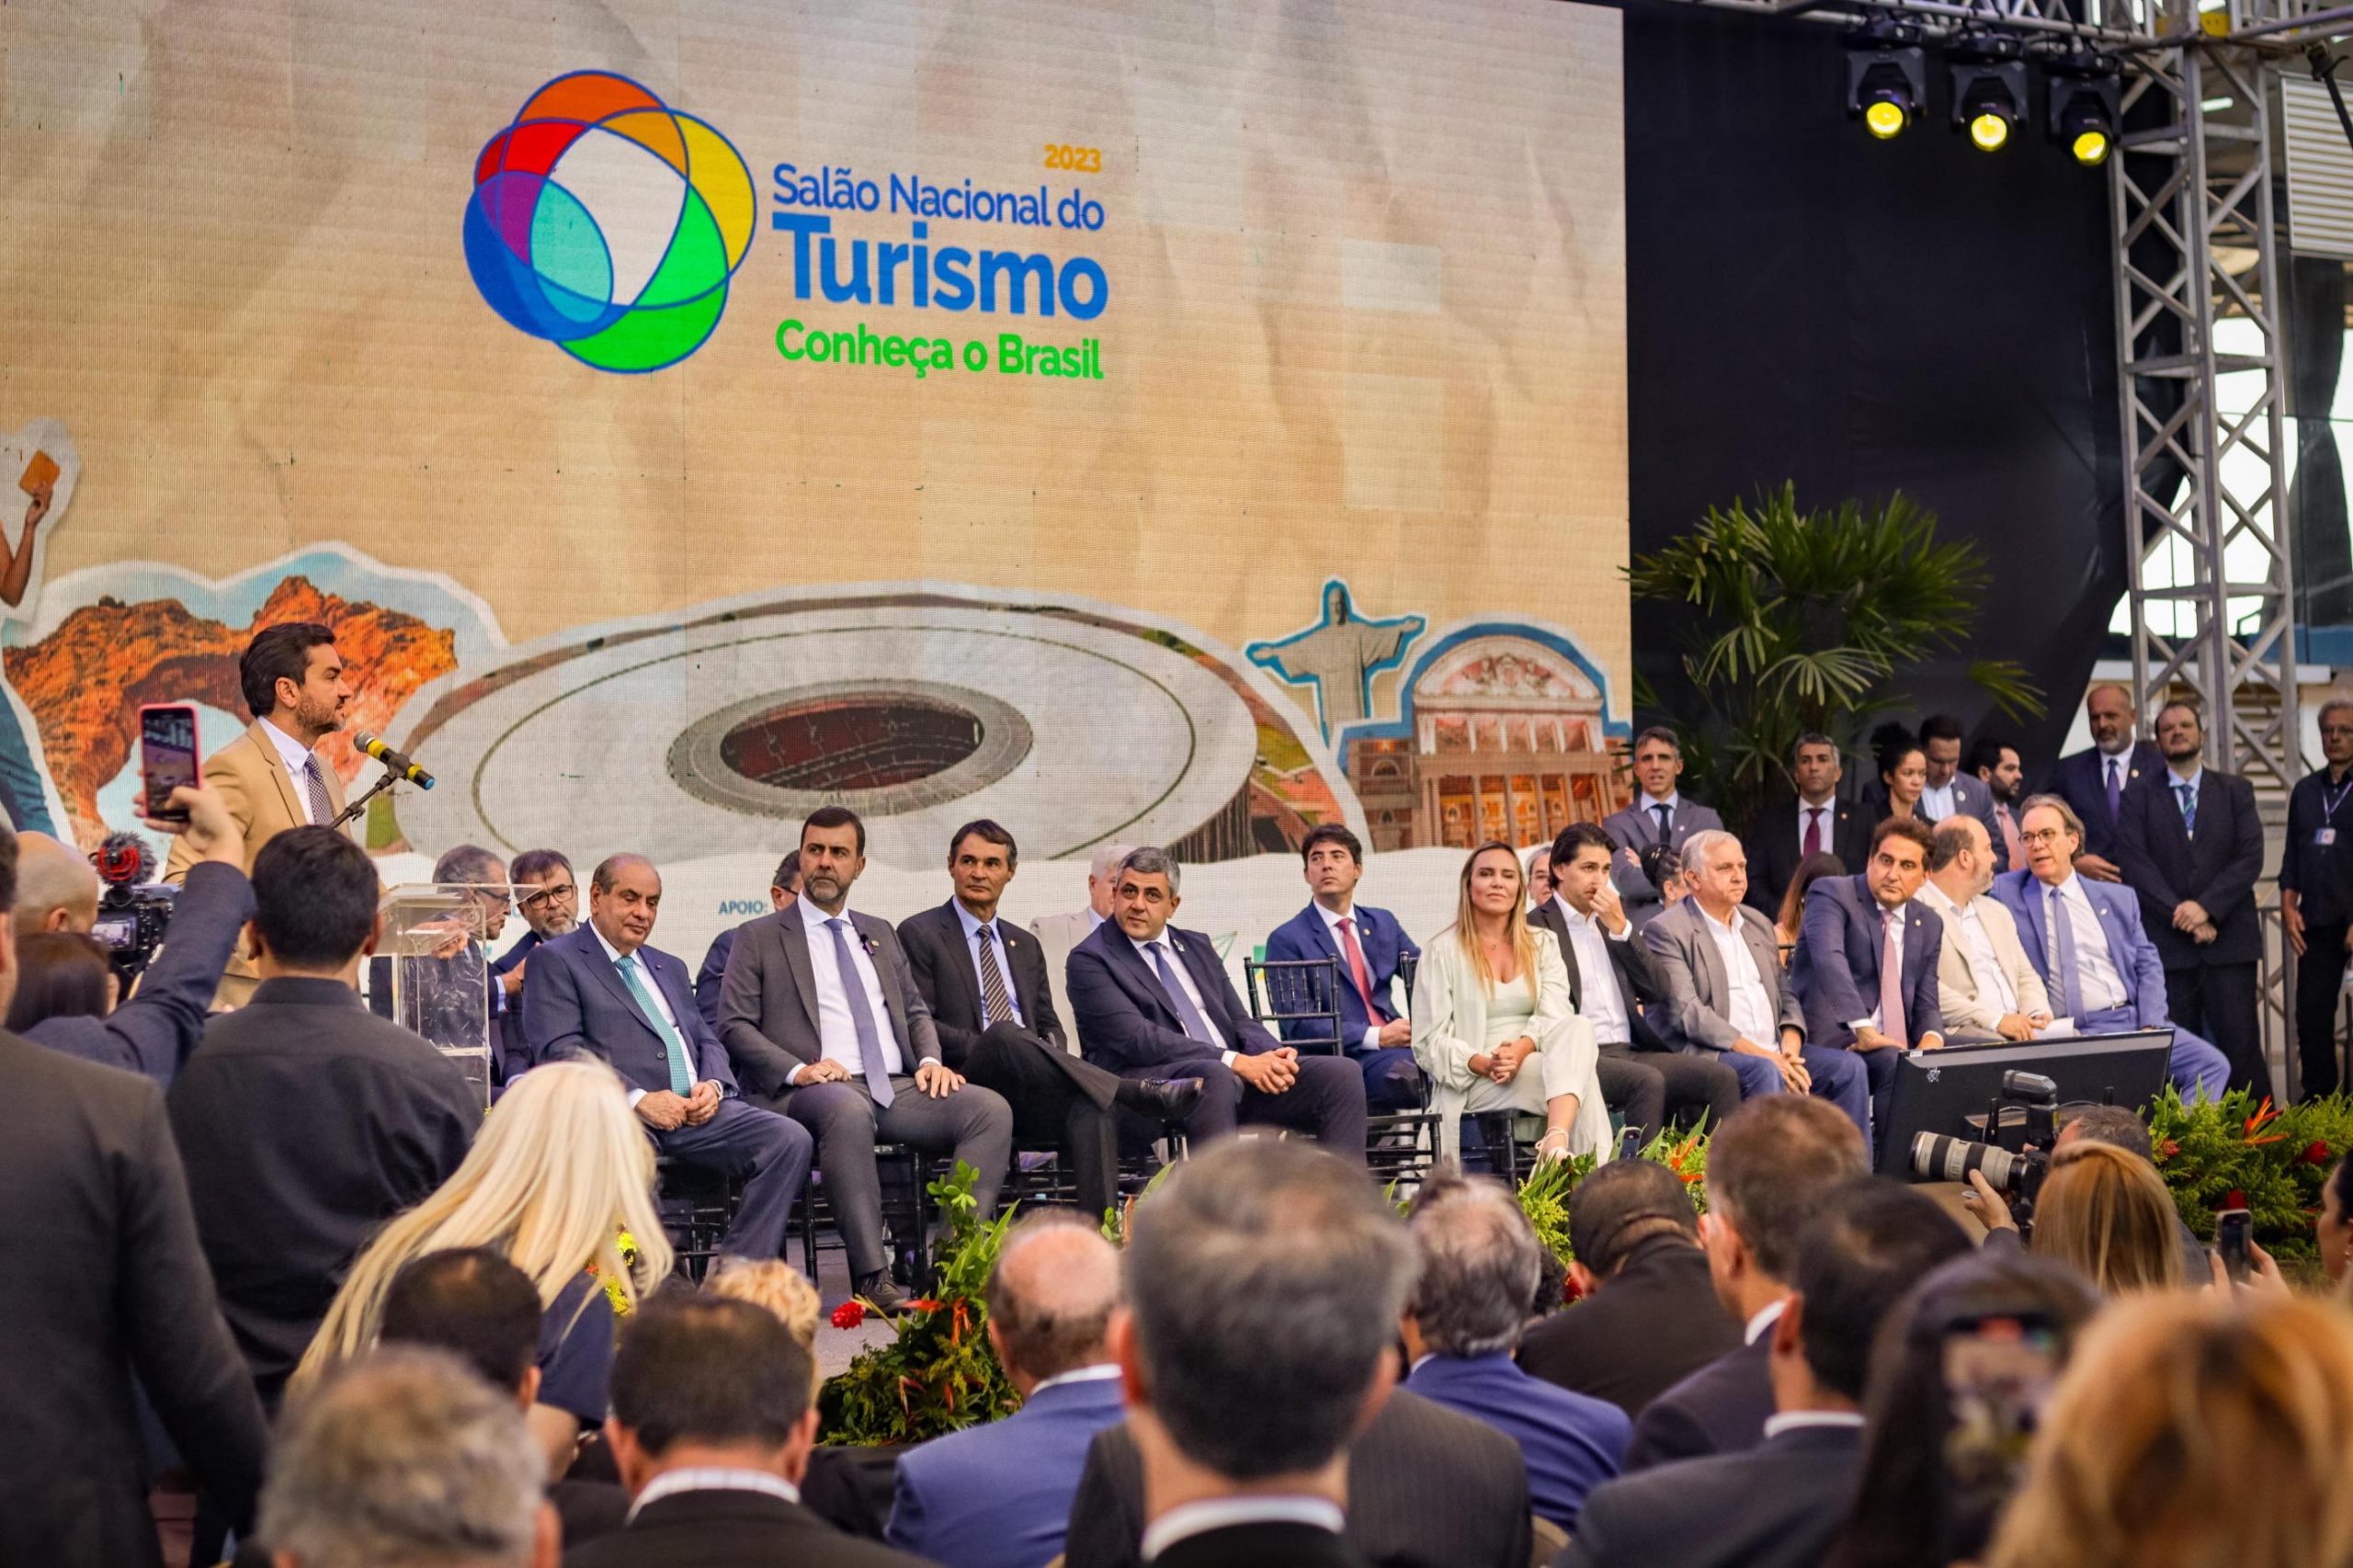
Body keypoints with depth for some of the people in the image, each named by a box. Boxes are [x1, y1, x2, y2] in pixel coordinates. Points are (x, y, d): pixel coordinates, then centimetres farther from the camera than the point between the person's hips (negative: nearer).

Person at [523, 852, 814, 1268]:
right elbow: (560, 1051, -6)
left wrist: (713, 1085, 1)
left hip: (696, 1109, 6)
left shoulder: (670, 968, 30)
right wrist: (638, 1099, -17)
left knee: (791, 1140, -20)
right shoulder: (555, 960, 8)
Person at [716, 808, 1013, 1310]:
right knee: (848, 1111, -42)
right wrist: (796, 1069, -15)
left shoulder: (880, 934, 28)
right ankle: (872, 1279, -40)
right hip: (814, 1092, -5)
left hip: (899, 1088, 5)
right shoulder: (758, 938, 12)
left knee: (990, 1108, -22)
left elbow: (915, 1010, 27)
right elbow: (734, 1027, 3)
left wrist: (931, 1059, 4)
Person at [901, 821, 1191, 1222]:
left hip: (1031, 1096, 4)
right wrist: (986, 1047, -16)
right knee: (1003, 1035, -38)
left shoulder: (1026, 946, 26)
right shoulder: (920, 934, 8)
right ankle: (1138, 1091, -41)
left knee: (1091, 1106, -30)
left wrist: (1052, 1061, -3)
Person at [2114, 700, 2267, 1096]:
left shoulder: (2236, 790, 11)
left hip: (2229, 942, 0)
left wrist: (2206, 907, -12)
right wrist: (2182, 916, -11)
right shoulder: (2138, 797, 8)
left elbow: (2250, 857, 1)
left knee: (2241, 1046, -3)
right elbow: (2134, 864, -2)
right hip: (2167, 944, 0)